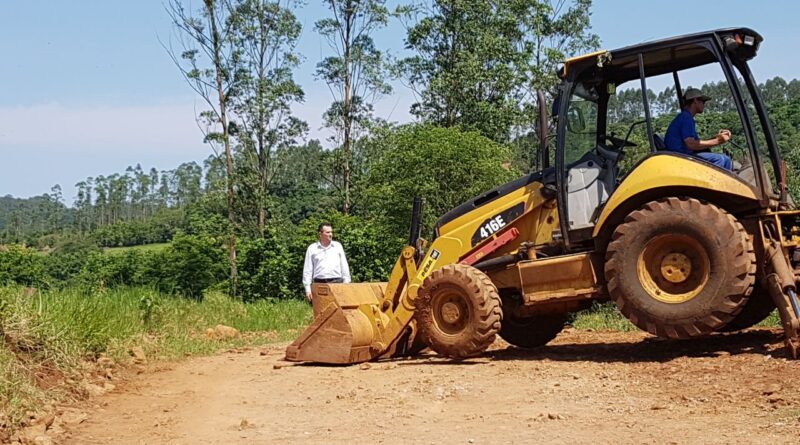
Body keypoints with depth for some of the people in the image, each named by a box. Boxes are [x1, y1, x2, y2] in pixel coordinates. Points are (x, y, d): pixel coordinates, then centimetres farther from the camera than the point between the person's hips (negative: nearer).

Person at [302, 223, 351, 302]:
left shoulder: (338, 246, 12)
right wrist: (308, 289, 1)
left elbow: (344, 266, 13)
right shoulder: (312, 249, 8)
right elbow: (307, 271, 8)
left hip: (336, 283, 1)